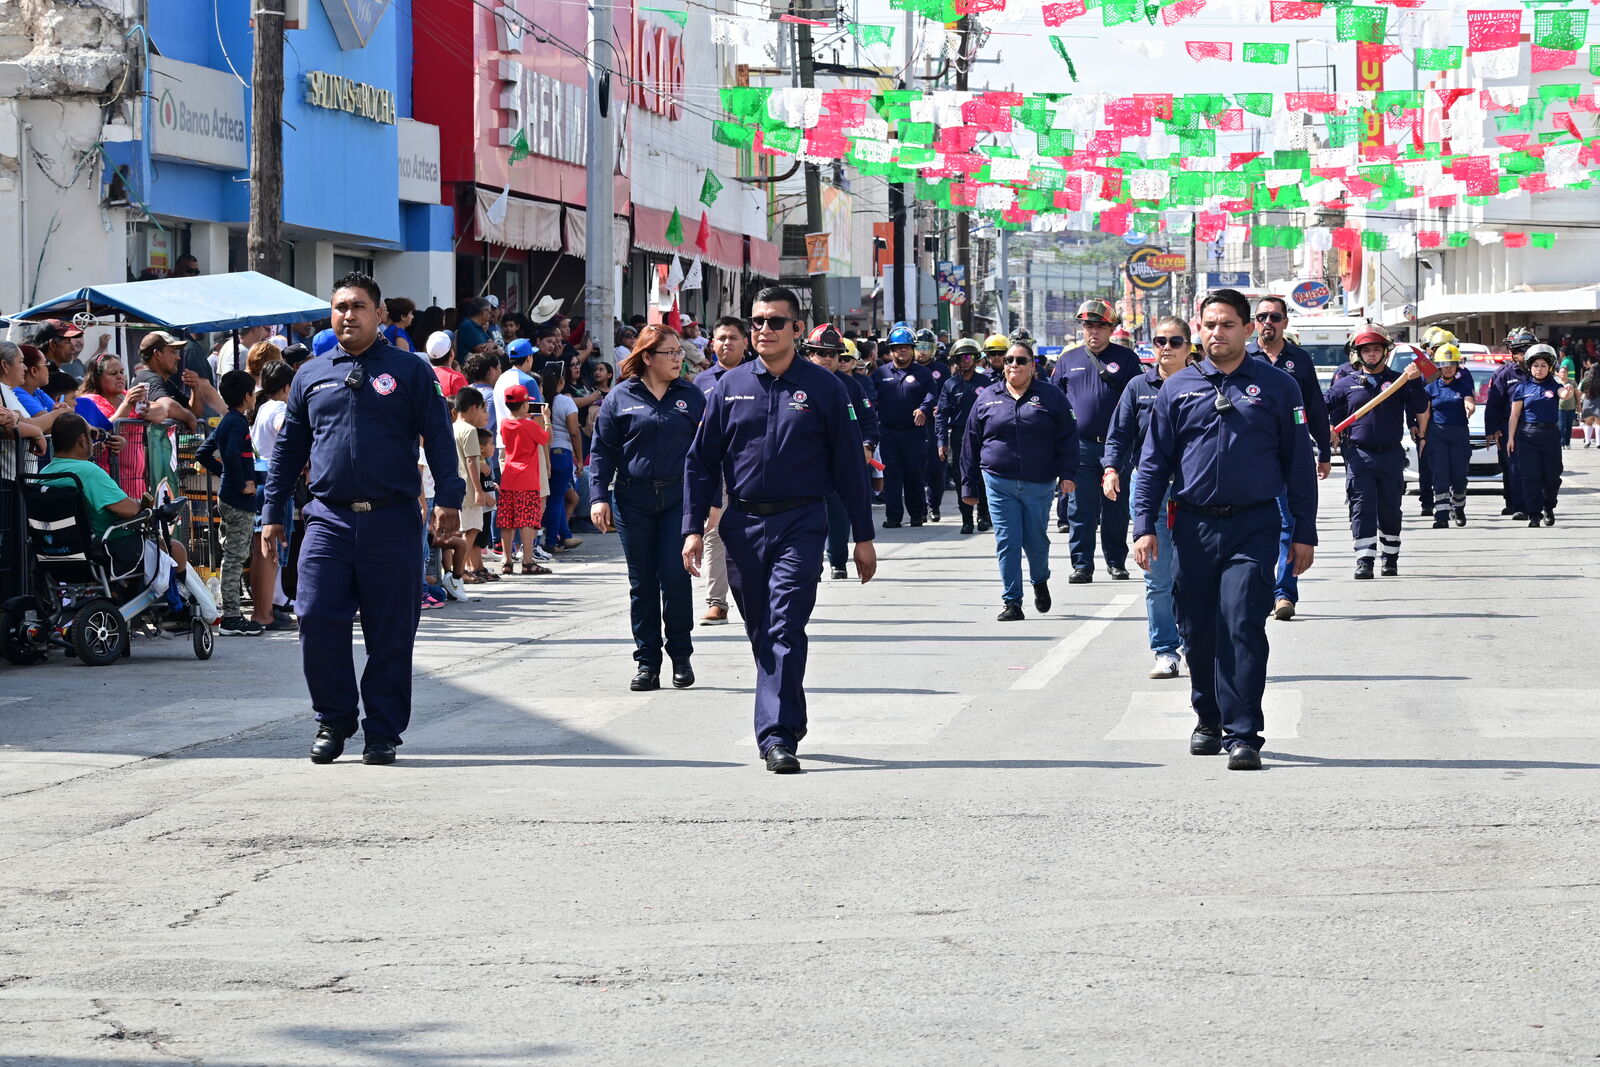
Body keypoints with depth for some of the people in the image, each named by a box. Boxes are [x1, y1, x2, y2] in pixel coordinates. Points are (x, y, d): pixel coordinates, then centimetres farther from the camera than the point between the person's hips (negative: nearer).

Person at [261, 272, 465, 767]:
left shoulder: (408, 371, 6)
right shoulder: (310, 375, 14)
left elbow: (438, 438, 2)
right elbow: (288, 448, 18)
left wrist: (448, 498, -10)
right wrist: (273, 514, 14)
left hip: (392, 522, -2)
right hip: (328, 519, 2)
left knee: (391, 633, 1)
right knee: (317, 620, -8)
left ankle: (383, 731, 11)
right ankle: (333, 720, 9)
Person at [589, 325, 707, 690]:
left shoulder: (692, 397, 8)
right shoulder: (621, 398, 4)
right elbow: (603, 451, 4)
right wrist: (599, 497, -5)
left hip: (678, 498, 0)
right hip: (633, 500, 0)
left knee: (675, 576, -7)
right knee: (642, 584, 4)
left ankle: (681, 655, 9)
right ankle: (647, 662, 10)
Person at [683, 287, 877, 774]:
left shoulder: (823, 388, 1)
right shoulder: (731, 386, 7)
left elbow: (849, 464, 4)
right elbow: (701, 460, 9)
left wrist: (863, 537, 3)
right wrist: (694, 528, 1)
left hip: (800, 526, -3)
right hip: (742, 524, 4)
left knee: (785, 629, -14)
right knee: (761, 633, 11)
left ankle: (777, 735, -16)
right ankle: (790, 720, 28)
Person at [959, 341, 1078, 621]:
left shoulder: (1051, 396, 4)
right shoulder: (987, 397, 8)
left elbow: (1067, 438, 3)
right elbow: (971, 443, 11)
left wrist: (1067, 474, -8)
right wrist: (969, 485, 9)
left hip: (1039, 484, -1)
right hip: (999, 483, 1)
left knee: (1036, 542, 7)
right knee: (1007, 542, -3)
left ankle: (1040, 581, 37)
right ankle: (1011, 602, 2)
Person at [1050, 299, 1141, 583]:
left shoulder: (1126, 358, 4)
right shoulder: (1068, 359, 10)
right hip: (1080, 446, 1)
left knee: (1116, 509, 6)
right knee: (1080, 508, 0)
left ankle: (1116, 562, 17)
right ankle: (1082, 565, 4)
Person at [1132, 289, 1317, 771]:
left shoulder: (1276, 387, 4)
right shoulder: (1178, 389, 9)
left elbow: (1299, 462, 7)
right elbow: (1154, 462, 11)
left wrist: (1304, 533, 4)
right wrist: (1144, 525, 1)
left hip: (1253, 528, -3)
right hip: (1193, 527, 3)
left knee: (1242, 628, -13)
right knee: (1197, 632, 9)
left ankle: (1243, 734, -12)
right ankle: (1209, 719, 29)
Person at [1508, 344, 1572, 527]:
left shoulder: (1554, 385, 4)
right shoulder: (1522, 388, 4)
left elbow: (1563, 395, -20)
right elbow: (1514, 415, 4)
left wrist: (1567, 392, -44)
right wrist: (1511, 438, -3)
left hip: (1551, 435, 0)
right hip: (1527, 436, 0)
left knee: (1552, 476, 4)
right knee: (1530, 476, -4)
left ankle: (1549, 508, 27)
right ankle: (1534, 514, 1)